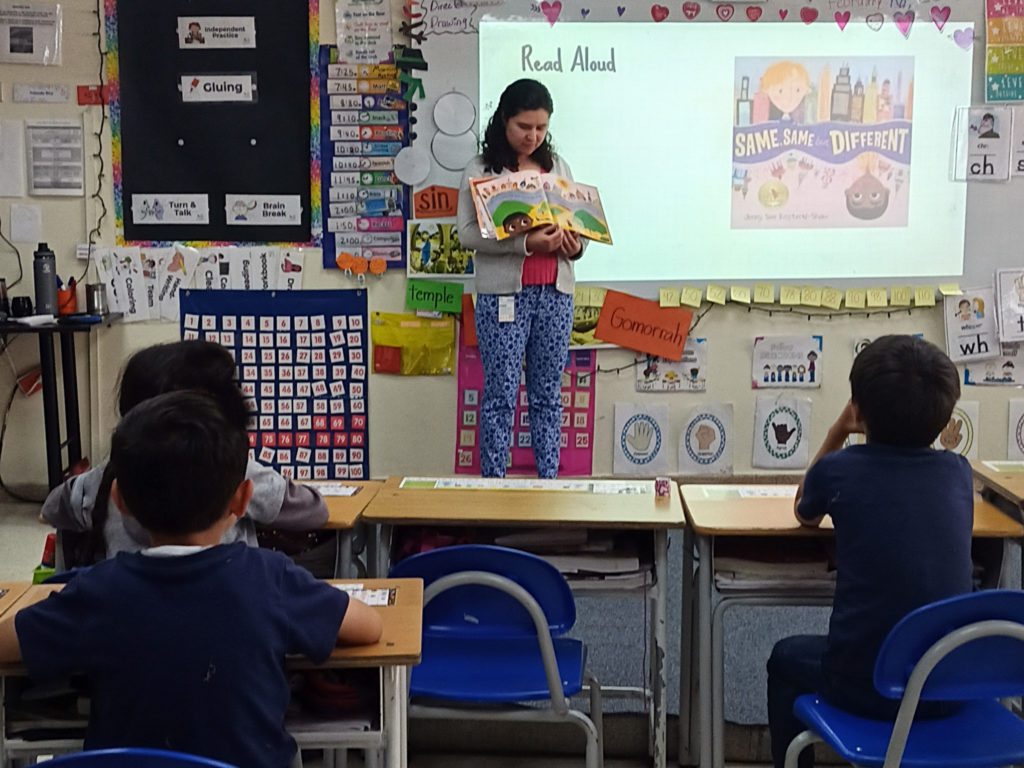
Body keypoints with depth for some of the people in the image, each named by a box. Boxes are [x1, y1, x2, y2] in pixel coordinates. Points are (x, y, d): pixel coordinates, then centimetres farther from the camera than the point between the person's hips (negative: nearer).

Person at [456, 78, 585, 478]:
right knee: (500, 395, 0)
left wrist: (575, 246, -5)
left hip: (555, 293, 4)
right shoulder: (481, 169, -1)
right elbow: (467, 232, -11)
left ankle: (549, 483, 17)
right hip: (504, 294, -4)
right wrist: (526, 243, -22)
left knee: (548, 394, 9)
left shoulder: (558, 167, 12)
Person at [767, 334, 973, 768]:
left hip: (864, 687, -4)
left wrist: (837, 434, 13)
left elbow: (805, 515, 15)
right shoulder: (958, 471, 0)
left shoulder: (839, 469, -9)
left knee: (786, 658, 29)